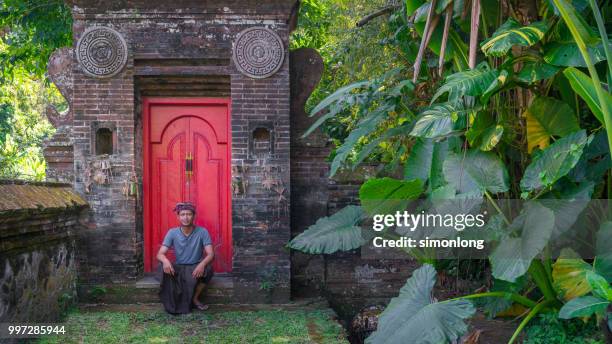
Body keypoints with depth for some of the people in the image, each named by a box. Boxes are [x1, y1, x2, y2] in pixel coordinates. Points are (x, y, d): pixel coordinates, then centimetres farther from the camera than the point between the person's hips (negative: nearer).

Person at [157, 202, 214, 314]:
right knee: (164, 266, -29)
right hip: (179, 268, 1)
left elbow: (211, 254, -18)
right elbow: (160, 254, -13)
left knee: (208, 268, -33)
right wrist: (165, 260, -39)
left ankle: (195, 298, -8)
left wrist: (202, 264, -42)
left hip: (196, 267, -1)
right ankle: (174, 302, -12)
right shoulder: (172, 233, -7)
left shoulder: (202, 232, -11)